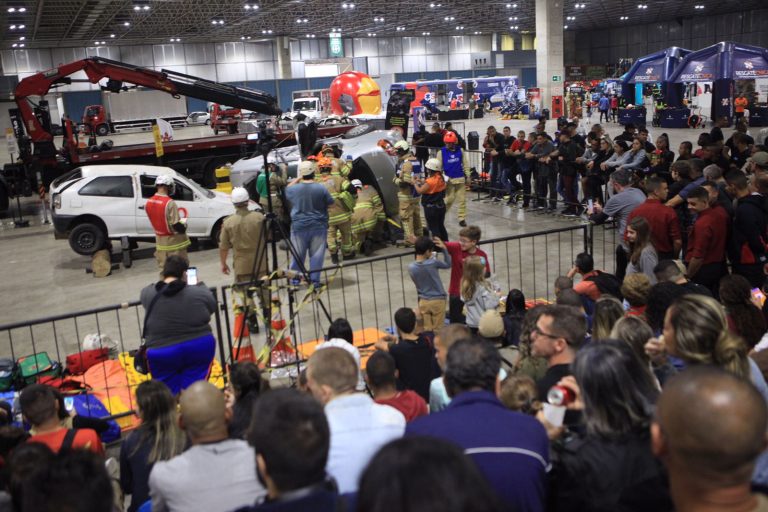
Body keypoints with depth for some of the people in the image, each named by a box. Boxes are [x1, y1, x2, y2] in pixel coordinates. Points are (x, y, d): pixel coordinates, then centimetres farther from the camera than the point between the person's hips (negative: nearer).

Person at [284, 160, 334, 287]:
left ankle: (295, 279, 18)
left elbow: (287, 189, 17)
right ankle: (314, 279, 7)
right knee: (316, 254, 5)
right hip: (318, 226, -1)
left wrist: (298, 179, 17)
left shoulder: (293, 189, -6)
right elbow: (330, 203, 1)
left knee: (298, 254, 11)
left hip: (298, 226, 2)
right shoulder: (321, 189, -11)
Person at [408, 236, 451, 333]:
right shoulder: (433, 263, -19)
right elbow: (448, 264, -2)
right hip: (438, 301, -3)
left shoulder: (411, 267, -10)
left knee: (427, 331, 10)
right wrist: (444, 249, -4)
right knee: (437, 331, 7)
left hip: (423, 302, 3)